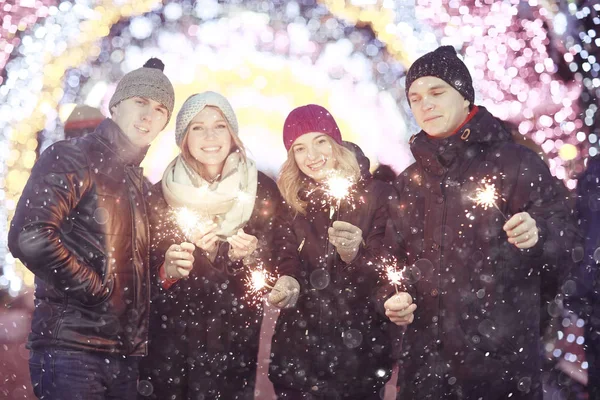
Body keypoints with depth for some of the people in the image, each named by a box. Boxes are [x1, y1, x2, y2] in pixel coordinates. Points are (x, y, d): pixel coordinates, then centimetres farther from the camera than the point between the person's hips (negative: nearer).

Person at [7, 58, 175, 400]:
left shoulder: (137, 180, 19)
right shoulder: (72, 158, -5)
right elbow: (29, 239, -20)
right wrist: (98, 291, -14)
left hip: (125, 354, 8)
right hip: (72, 348, -8)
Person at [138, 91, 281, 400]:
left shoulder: (262, 190, -1)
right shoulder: (161, 194, -1)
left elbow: (277, 264, 4)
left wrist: (254, 255, -17)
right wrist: (167, 268, -20)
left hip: (234, 337, 0)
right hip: (170, 335, 0)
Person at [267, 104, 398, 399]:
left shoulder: (375, 193, -6)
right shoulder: (289, 201, 3)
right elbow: (287, 262, -3)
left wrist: (355, 255, -33)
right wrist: (286, 283, -27)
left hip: (360, 341, -2)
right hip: (300, 342, 2)